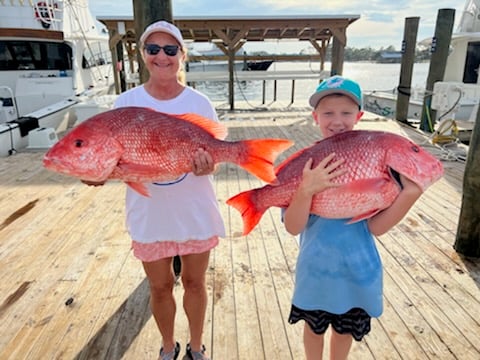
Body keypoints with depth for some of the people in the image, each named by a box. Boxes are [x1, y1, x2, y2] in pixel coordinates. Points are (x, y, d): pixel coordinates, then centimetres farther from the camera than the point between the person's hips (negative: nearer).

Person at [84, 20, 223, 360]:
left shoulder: (199, 103, -6)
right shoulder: (126, 103, -5)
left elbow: (213, 160, -5)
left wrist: (206, 164, -28)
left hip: (195, 213, 0)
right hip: (150, 215, 1)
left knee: (195, 282, 17)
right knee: (160, 287, 17)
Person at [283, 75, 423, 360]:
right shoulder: (304, 163, -15)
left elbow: (377, 227, -13)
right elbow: (293, 227, -18)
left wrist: (411, 192, -27)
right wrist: (307, 189, -34)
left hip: (358, 270, 1)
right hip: (316, 268, -1)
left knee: (345, 330, 25)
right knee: (314, 327, 23)